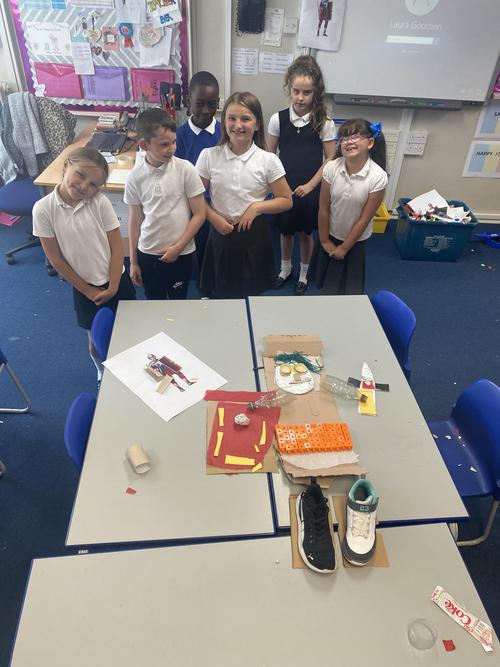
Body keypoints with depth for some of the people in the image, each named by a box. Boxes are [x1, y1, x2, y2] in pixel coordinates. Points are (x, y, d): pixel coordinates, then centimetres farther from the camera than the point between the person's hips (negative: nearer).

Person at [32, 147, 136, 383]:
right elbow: (55, 258, -8)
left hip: (118, 281, 0)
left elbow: (117, 246, -9)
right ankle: (103, 372, 47)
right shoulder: (43, 209, -14)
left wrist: (112, 288, -13)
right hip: (85, 289, 0)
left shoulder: (100, 203, -14)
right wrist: (88, 291, -5)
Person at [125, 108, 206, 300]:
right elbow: (135, 220, 3)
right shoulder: (135, 177, -6)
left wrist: (178, 247, -11)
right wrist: (133, 261, 7)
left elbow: (199, 214, -7)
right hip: (147, 254, 2)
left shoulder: (185, 169, -12)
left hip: (181, 253, -1)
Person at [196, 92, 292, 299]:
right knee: (223, 293, 14)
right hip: (221, 233, 1)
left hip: (254, 234, 0)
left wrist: (257, 206, -15)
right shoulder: (208, 156, -5)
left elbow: (286, 201, -1)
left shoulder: (268, 160, -7)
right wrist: (214, 218, -14)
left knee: (251, 293, 13)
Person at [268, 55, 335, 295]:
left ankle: (303, 274, 33)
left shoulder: (324, 123, -9)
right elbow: (269, 155, 1)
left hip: (310, 189, -1)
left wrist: (311, 184, -11)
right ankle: (285, 268, 39)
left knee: (305, 233, 12)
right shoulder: (278, 119, -6)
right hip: (284, 187, 1)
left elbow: (330, 158, -4)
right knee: (285, 230, 15)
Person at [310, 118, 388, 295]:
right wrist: (325, 241, -3)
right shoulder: (331, 168, -18)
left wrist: (344, 248, -10)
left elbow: (365, 219, -16)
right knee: (325, 283, 20)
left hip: (356, 240, -2)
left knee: (349, 288, 13)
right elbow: (323, 209, -10)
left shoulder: (378, 176, -23)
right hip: (330, 235, 2)